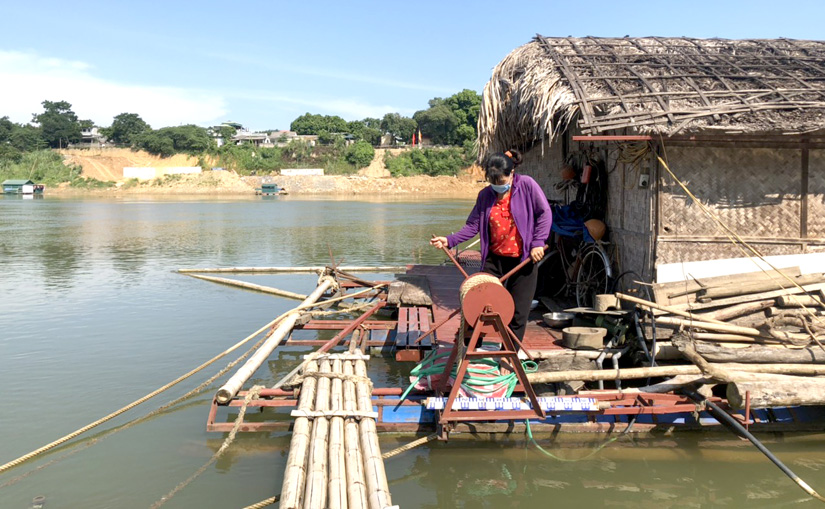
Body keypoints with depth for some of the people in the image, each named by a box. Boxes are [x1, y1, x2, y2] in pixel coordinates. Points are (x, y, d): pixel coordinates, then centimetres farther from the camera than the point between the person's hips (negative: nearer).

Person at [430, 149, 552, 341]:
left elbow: (545, 213, -6)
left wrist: (538, 243, -14)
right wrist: (449, 240, -12)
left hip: (523, 259, -3)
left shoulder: (527, 185, -7)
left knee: (518, 312, 3)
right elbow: (473, 226, 1)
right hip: (494, 258, 3)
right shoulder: (485, 195, 2)